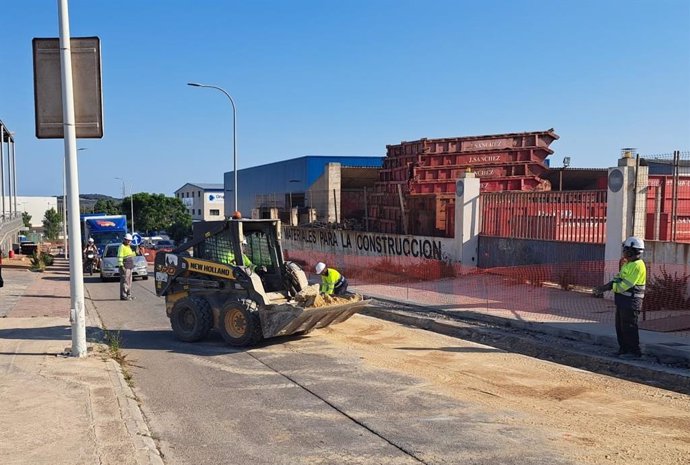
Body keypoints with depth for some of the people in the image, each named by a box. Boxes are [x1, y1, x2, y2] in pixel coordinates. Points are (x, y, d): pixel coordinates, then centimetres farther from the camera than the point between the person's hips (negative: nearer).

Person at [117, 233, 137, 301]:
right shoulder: (122, 247, -8)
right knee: (124, 281, -11)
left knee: (129, 281, 12)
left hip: (130, 267, 10)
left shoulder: (129, 247, 20)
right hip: (125, 267, -10)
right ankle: (123, 296, -11)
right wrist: (121, 266, -21)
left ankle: (128, 295, 18)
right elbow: (119, 257, -15)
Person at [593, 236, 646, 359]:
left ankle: (634, 352, 6)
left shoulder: (638, 266, -17)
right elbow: (617, 279, 14)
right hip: (623, 301, 10)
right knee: (620, 327, 14)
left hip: (631, 302, -10)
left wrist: (607, 287, -17)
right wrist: (603, 287, 0)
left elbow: (625, 285, -22)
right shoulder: (627, 264, 15)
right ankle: (624, 350, 23)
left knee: (629, 328, -3)